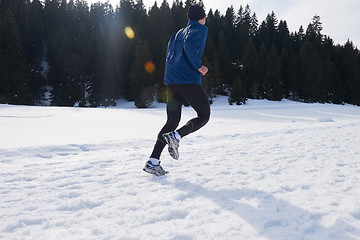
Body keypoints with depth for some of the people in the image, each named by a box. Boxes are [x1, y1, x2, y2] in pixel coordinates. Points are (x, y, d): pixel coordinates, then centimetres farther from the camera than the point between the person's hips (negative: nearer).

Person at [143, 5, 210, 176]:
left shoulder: (178, 33, 24)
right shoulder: (201, 29, 2)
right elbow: (190, 46, -19)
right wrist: (199, 66, -11)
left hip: (171, 82, 7)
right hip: (189, 81, -7)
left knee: (172, 121, 9)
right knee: (204, 116, 8)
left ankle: (152, 161, 1)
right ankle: (175, 136, -16)